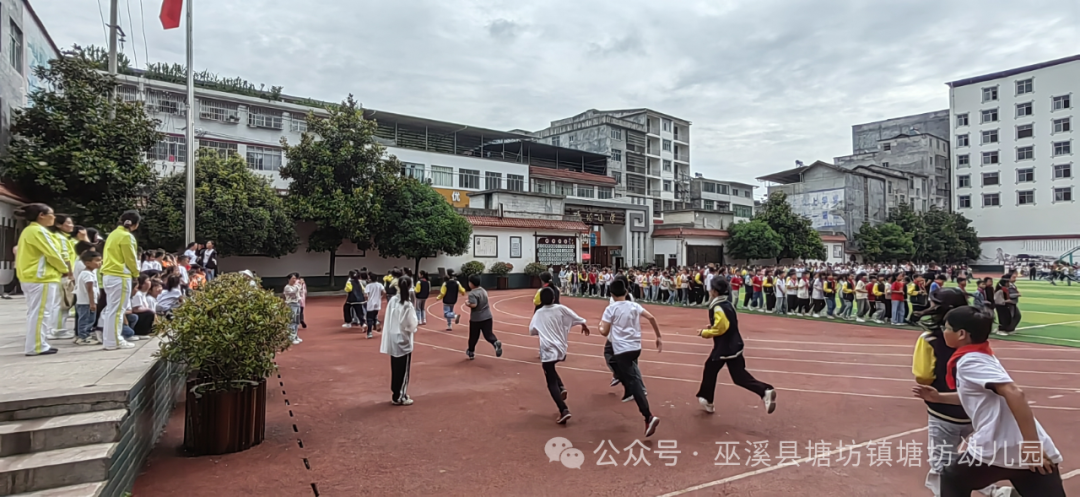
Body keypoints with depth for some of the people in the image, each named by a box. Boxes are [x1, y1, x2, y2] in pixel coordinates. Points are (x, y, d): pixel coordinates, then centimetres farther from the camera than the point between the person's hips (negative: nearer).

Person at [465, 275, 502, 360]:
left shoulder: (472, 293, -17)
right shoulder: (484, 290, 8)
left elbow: (473, 305, -29)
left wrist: (467, 304, -11)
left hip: (476, 318, -5)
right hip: (487, 317, 5)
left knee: (473, 336, 13)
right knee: (488, 334, 5)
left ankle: (471, 352, 30)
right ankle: (496, 343, -26)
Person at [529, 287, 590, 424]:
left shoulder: (538, 313, 1)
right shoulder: (560, 308, -1)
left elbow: (532, 331, 10)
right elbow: (576, 318, 3)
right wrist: (584, 325, 23)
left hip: (548, 351, -3)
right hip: (561, 349, 3)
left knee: (551, 382, 0)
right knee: (550, 369, 33)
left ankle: (564, 410, -14)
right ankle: (561, 388, 12)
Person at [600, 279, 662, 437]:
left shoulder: (611, 308, -7)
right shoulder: (634, 306, 7)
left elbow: (604, 332, -7)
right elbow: (651, 318, -1)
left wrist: (600, 325, 15)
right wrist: (658, 337, 7)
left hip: (622, 350, -6)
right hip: (636, 347, 6)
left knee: (632, 383, -9)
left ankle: (649, 417, -18)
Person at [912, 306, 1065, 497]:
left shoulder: (969, 361, -9)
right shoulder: (982, 355, 19)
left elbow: (1014, 393, -23)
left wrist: (1032, 446, -24)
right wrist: (938, 397, 27)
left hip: (996, 450, -8)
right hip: (1036, 452, 8)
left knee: (952, 481, 18)